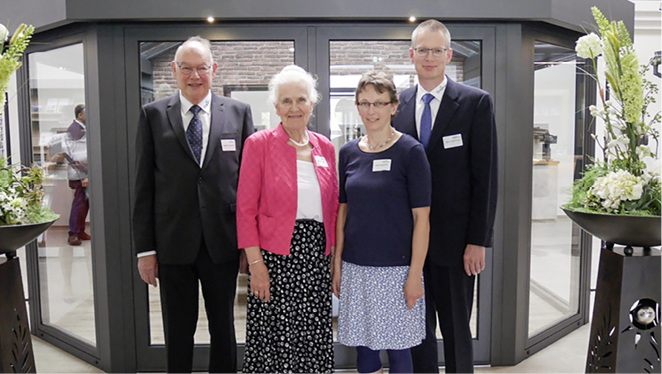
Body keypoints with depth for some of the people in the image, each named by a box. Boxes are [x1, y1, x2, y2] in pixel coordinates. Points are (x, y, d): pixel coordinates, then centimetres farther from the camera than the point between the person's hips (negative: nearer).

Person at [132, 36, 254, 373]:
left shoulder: (239, 112, 3)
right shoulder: (153, 114, 3)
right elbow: (144, 185, 2)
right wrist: (145, 248, -2)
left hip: (223, 243, 0)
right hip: (173, 244, 0)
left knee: (224, 330, 15)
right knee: (177, 333, 13)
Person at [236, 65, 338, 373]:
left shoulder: (325, 147, 9)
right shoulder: (259, 143, -4)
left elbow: (333, 206, 13)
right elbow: (245, 209, -6)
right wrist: (255, 264, -11)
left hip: (317, 253, 4)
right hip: (276, 255, -4)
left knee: (315, 339, 11)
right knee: (274, 337, 3)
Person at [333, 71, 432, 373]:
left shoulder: (410, 151, -7)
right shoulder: (348, 152, 6)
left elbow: (421, 217, -8)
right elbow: (342, 211, 10)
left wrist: (415, 274, -11)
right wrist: (337, 263, 7)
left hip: (395, 267, -4)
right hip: (355, 266, 4)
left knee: (397, 348, 7)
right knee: (362, 344, 13)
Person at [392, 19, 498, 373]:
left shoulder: (476, 102, -3)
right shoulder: (397, 105, 7)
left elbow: (485, 176, -6)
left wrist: (478, 240, -10)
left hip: (453, 239, -3)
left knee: (456, 330, 10)